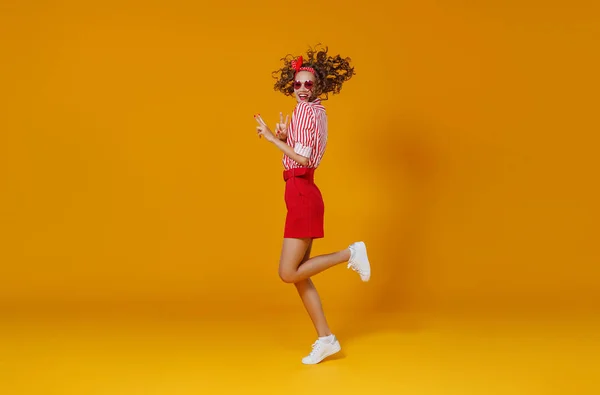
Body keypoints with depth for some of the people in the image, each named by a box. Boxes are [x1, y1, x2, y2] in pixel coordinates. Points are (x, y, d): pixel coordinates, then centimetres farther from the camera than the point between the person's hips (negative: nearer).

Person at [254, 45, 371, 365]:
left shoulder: (306, 110, -10)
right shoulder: (315, 111, 18)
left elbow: (302, 158, -18)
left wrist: (271, 137, -11)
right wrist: (284, 137, 4)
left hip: (302, 194, -10)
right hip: (302, 194, 10)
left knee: (289, 273, -8)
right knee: (297, 274, 9)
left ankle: (350, 254, 2)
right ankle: (325, 339, 14)